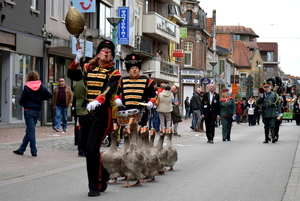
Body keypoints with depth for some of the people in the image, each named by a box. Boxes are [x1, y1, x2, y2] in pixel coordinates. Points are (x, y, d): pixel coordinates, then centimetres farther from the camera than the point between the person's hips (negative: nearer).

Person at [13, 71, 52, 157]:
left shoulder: (27, 87, -10)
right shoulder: (41, 86, 0)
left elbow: (21, 101, -9)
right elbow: (49, 95, 0)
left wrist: (24, 105, 12)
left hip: (28, 110, -4)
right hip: (37, 111, 5)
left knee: (31, 130, -2)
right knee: (29, 130, 13)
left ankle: (34, 151, -6)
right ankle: (21, 149, 18)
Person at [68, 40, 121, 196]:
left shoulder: (113, 73, -1)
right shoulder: (88, 68, 12)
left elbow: (109, 90, -18)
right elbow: (72, 75, -2)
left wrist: (97, 101, -35)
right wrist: (76, 61, -19)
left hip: (103, 113, -5)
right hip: (88, 112, 5)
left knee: (92, 148, -14)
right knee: (89, 149, 12)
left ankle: (95, 186, -5)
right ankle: (103, 175, 35)